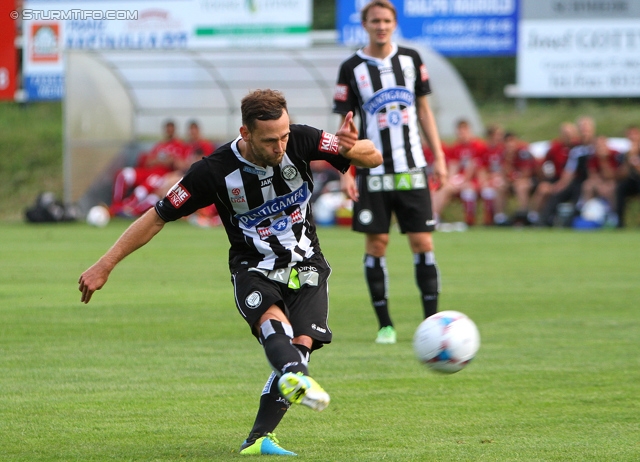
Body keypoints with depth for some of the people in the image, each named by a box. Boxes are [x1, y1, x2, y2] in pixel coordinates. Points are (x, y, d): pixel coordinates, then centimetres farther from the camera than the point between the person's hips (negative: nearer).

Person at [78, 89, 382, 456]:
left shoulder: (300, 142, -12)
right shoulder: (215, 172, -17)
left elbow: (374, 158, -8)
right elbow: (158, 217, -8)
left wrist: (351, 147, -33)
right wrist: (105, 265, -9)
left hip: (306, 267, 3)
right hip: (254, 272, -3)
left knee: (301, 345, -21)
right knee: (274, 320, -35)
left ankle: (259, 439, -18)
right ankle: (295, 378, -66)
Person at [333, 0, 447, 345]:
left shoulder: (411, 59, 7)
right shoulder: (352, 68, -1)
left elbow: (423, 110, 13)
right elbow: (344, 123, 0)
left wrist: (438, 156, 6)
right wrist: (345, 171, -8)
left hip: (411, 170, 2)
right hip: (373, 173, -2)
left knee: (422, 242, -2)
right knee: (376, 244, -1)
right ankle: (385, 325, 7)